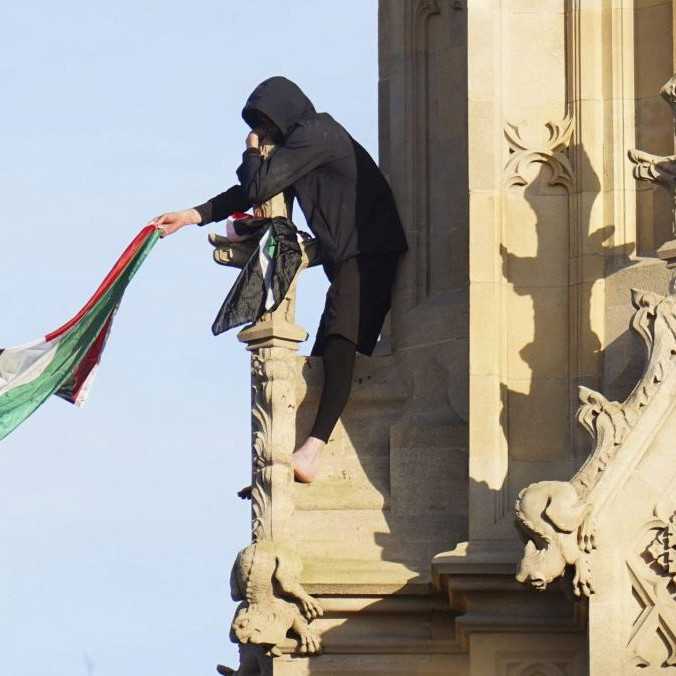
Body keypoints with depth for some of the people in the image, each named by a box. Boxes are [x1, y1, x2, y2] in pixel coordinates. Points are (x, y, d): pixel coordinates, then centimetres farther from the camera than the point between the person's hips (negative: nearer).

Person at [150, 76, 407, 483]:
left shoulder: (316, 134, -8)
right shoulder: (301, 143, 24)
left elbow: (259, 185, -13)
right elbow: (254, 191, 32)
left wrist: (252, 152, 9)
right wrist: (193, 216, 28)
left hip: (369, 250, -12)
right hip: (346, 259, 12)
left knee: (340, 340, -27)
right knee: (325, 358, 8)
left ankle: (315, 446, -43)